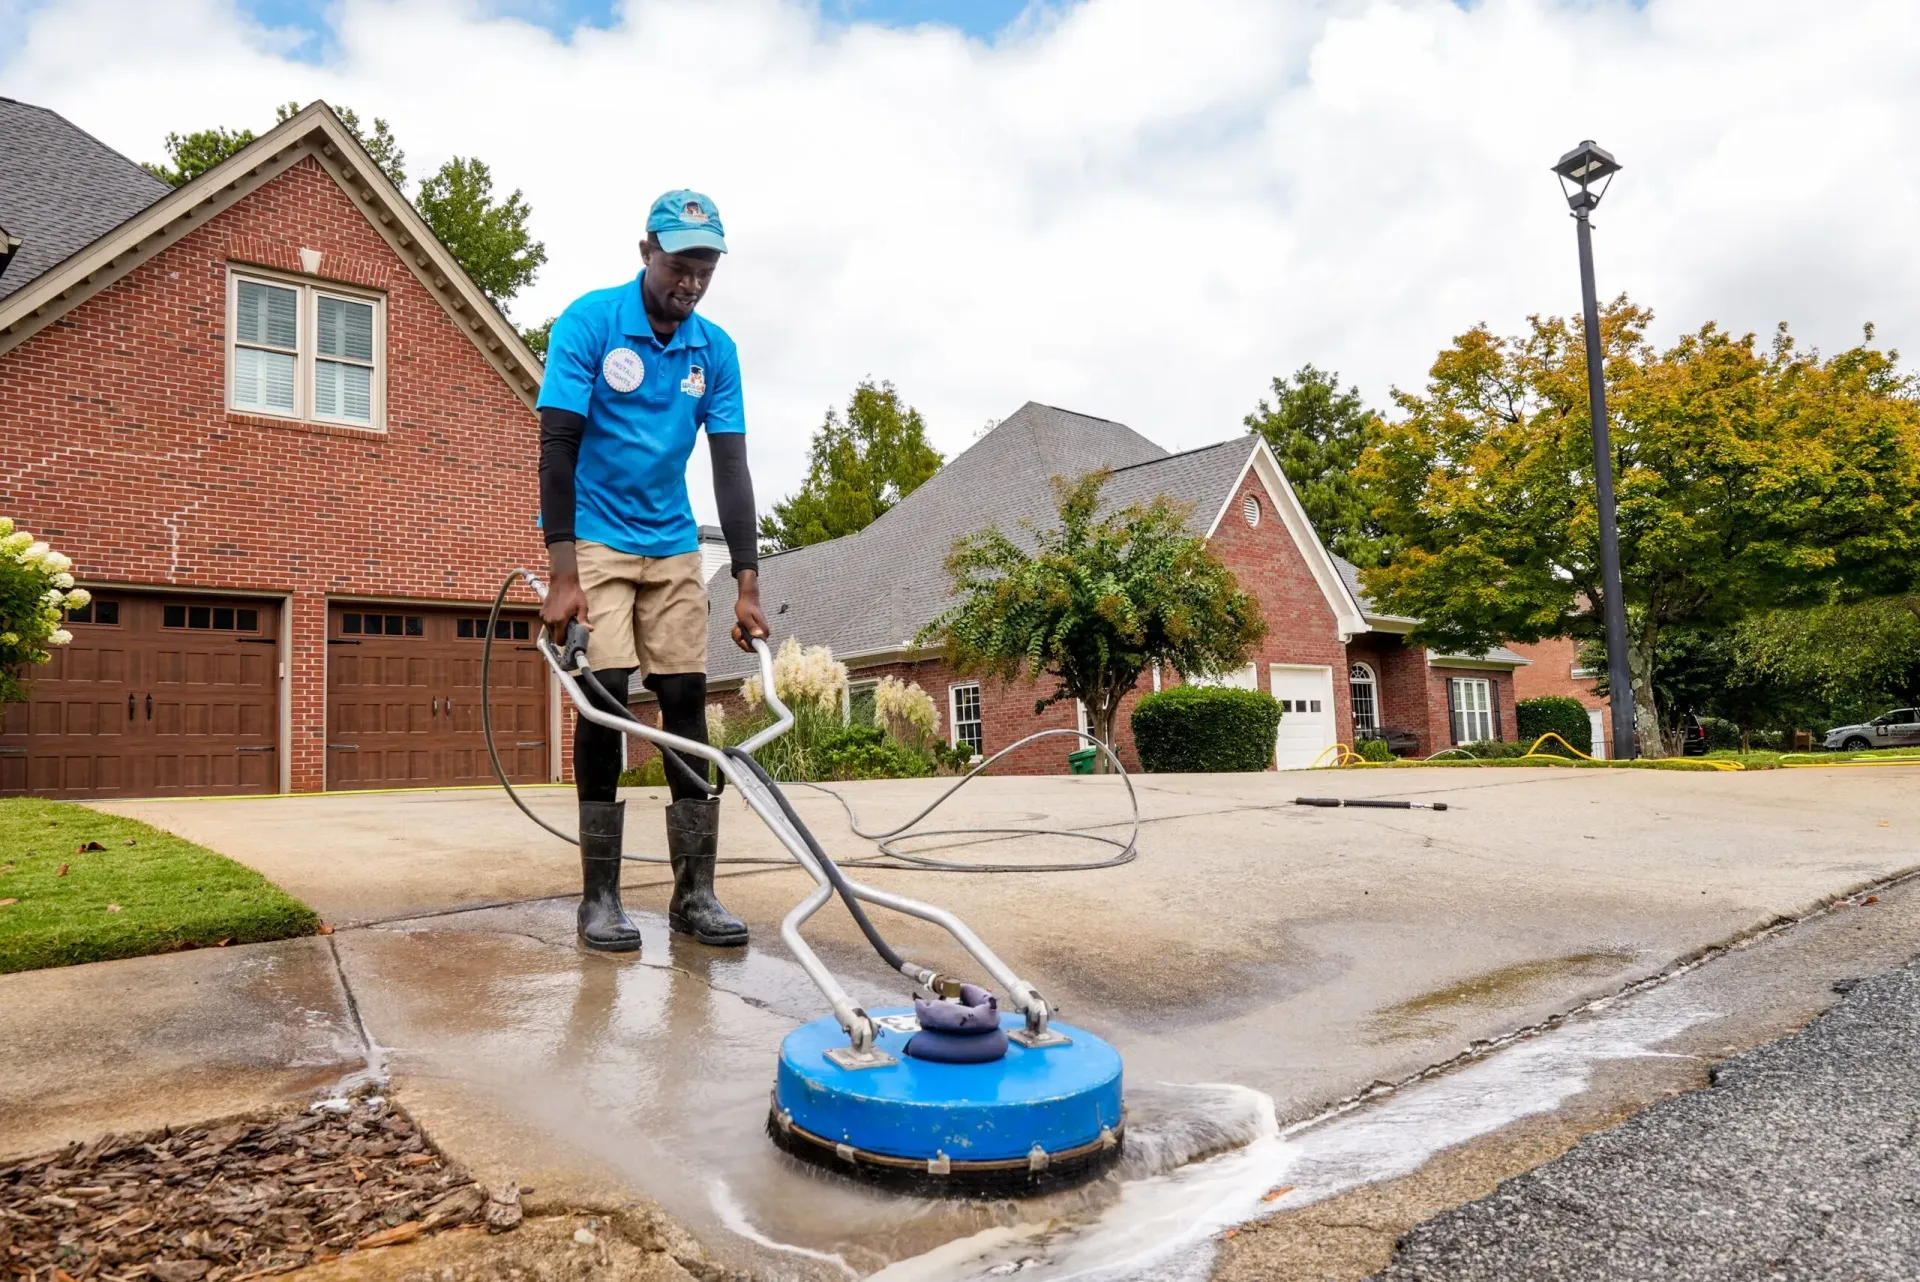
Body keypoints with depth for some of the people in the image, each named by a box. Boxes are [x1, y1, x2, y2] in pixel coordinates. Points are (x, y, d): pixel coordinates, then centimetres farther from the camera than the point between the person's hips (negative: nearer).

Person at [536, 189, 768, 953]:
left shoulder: (715, 349, 0)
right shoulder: (589, 321, -12)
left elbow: (730, 467, -2)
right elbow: (557, 447, -16)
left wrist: (747, 585, -9)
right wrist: (563, 577, -23)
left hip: (673, 547, 4)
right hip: (594, 539, -4)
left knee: (686, 701, -2)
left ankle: (695, 892, 4)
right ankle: (600, 895, -1)